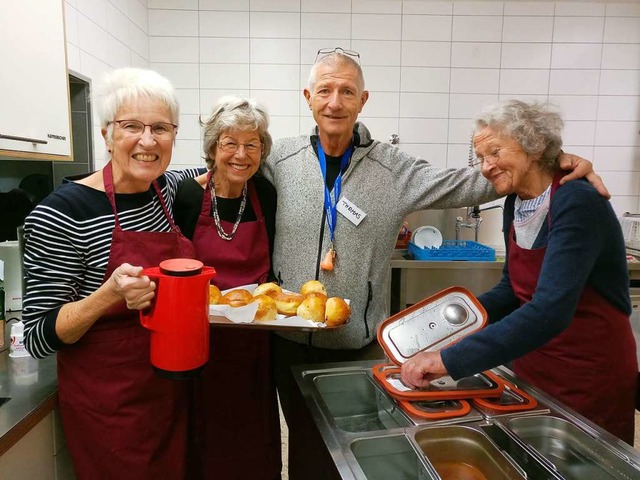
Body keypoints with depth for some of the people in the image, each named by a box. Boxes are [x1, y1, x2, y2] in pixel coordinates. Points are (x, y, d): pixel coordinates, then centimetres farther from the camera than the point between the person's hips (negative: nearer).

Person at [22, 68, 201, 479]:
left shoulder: (165, 188, -2)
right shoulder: (63, 213, -20)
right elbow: (38, 338, -16)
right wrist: (109, 295, -34)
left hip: (172, 387, 6)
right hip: (108, 405, -6)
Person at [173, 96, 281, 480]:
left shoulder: (266, 195, -2)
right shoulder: (188, 196, -11)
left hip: (255, 339, 3)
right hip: (201, 336, -2)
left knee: (254, 432, 17)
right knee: (206, 433, 14)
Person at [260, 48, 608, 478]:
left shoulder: (393, 169, -6)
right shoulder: (279, 159, -3)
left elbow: (466, 186, -7)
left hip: (362, 345, 0)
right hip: (293, 342, 1)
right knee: (304, 443, 21)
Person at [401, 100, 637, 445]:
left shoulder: (576, 203, -24)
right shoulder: (515, 204, -1)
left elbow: (550, 310, -35)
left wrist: (451, 359, -38)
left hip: (592, 380, -6)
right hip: (534, 370, 7)